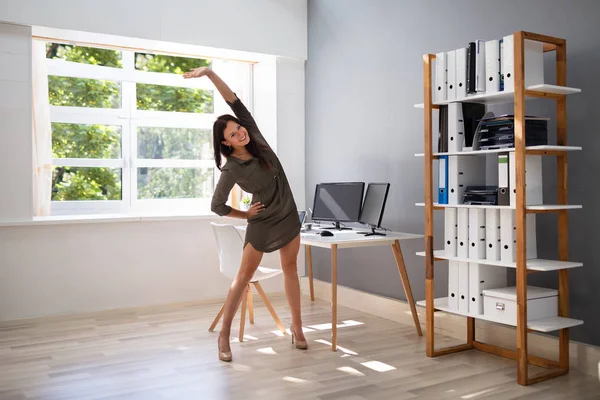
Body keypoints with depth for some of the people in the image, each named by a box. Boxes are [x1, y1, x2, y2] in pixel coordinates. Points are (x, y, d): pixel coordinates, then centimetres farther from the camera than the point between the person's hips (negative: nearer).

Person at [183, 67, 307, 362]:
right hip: (262, 222, -5)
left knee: (290, 270, 12)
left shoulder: (256, 138, -7)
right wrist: (245, 215, -2)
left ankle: (297, 326, 24)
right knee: (244, 276, 1)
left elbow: (235, 102, -13)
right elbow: (216, 206, -11)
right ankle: (224, 335, 11)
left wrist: (209, 72, -16)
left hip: (288, 216, 5)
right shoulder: (232, 169, -18)